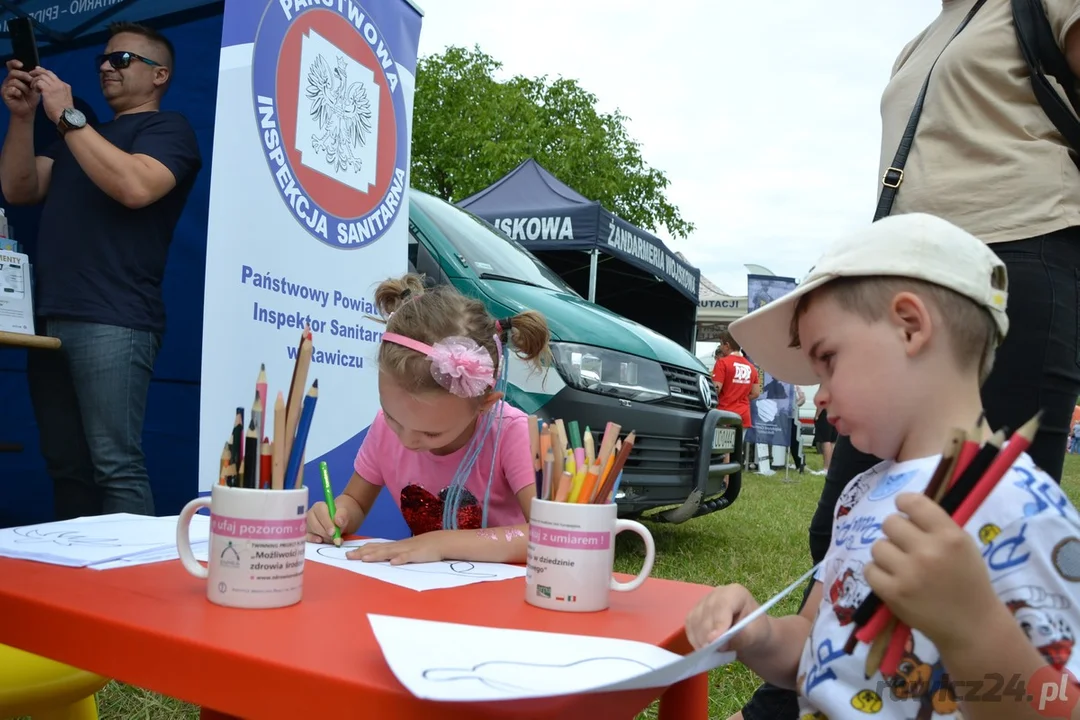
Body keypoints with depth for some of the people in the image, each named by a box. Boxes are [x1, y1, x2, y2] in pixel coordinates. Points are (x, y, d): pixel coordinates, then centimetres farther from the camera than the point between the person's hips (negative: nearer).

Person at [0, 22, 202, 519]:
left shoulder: (167, 129, 4)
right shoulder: (79, 133, 28)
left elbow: (135, 187, -16)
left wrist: (66, 116, -10)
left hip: (112, 323, -7)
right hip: (48, 318, 8)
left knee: (116, 465, -12)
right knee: (65, 466, 8)